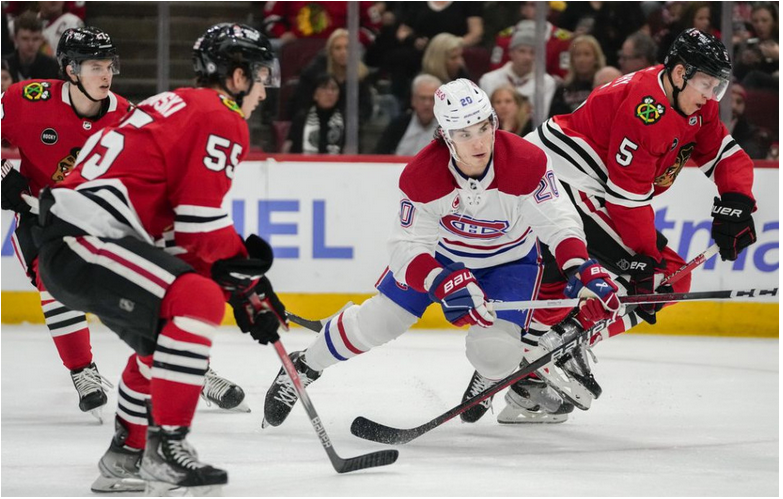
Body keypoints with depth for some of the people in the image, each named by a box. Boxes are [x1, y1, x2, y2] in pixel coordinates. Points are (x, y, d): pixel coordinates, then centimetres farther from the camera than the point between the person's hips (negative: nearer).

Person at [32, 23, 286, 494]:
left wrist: (241, 284, 19)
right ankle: (165, 450, -22)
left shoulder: (180, 107, 25)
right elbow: (201, 224, -13)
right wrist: (247, 282, 1)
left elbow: (183, 225, 25)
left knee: (163, 335, 24)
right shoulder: (222, 120, -6)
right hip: (84, 240, -11)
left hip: (66, 241, 11)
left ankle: (126, 456, 32)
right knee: (198, 300, -23)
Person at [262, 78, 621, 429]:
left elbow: (558, 222, -29)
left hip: (509, 259, -1)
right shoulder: (421, 176, -30)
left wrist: (583, 271, -47)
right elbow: (407, 248, -29)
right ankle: (304, 367, 28)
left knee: (493, 355, -20)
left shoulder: (527, 164, -34)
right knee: (375, 322, -1)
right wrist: (446, 284, -48)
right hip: (439, 254, 1)